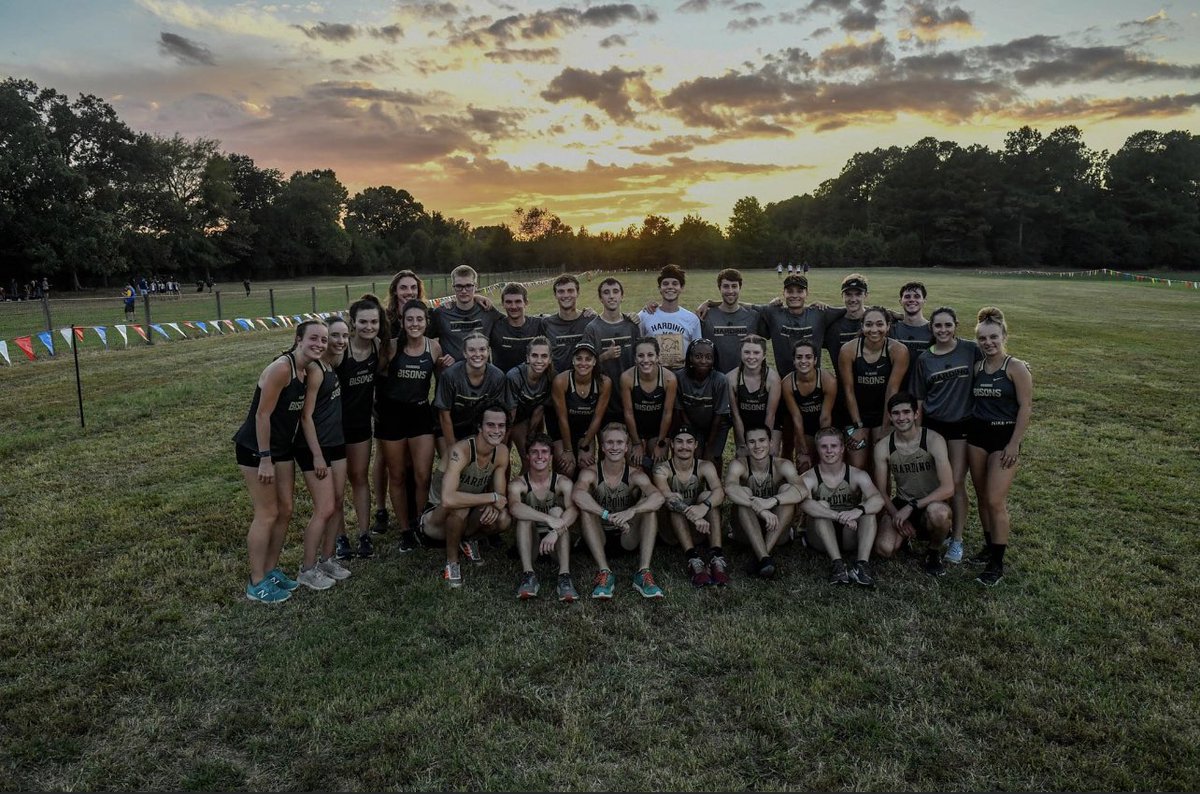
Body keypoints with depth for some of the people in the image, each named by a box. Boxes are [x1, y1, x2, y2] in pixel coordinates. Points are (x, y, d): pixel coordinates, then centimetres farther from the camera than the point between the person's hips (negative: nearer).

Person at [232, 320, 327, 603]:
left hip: (281, 447, 8)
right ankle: (256, 584, 10)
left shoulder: (307, 370, 2)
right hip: (256, 448, -8)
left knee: (285, 510, 12)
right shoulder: (281, 368, -23)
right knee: (267, 513, -2)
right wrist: (265, 460, -21)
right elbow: (262, 415, -22)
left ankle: (271, 570, 28)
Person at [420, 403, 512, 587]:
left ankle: (467, 538, 10)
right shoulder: (461, 451, -32)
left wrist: (494, 506, -31)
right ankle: (452, 563, -13)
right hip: (435, 515, -6)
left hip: (468, 515, 6)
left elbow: (500, 494, -6)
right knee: (460, 508, -38)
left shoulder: (502, 451, -11)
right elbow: (448, 499, -46)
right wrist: (492, 497, -37)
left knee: (503, 520, -22)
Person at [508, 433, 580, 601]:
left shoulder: (563, 483, -7)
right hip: (529, 543, 0)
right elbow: (514, 507, -32)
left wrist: (556, 532, -44)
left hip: (557, 543, 0)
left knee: (557, 511, -25)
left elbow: (573, 509, -26)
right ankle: (528, 575, -35)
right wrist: (548, 519, -44)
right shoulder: (518, 484, -8)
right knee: (524, 515, -25)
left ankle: (564, 575, -37)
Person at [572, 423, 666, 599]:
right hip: (599, 539, -1)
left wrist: (631, 511, -45)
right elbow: (577, 495, -33)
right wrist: (608, 516, -42)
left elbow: (658, 497, -28)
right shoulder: (590, 473, -10)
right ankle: (604, 573, -33)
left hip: (628, 538, 1)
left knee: (648, 505, -21)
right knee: (585, 508, -26)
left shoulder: (635, 475, -8)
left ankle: (643, 573, -30)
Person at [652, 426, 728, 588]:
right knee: (676, 497, -27)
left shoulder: (705, 467, -4)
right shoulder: (662, 469, -9)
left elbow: (719, 491, -24)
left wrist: (704, 507, -48)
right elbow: (666, 497, -29)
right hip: (672, 529, -2)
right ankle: (693, 559, -43)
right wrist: (693, 516, -47)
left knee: (707, 495, -22)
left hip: (698, 531, 2)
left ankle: (716, 556, -36)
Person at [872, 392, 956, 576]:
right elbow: (881, 491, -2)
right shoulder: (883, 447, -6)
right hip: (900, 505, 2)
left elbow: (948, 488, -22)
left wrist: (912, 506, -25)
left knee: (938, 512, -40)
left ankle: (933, 551, -5)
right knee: (884, 549, -24)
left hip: (931, 504, -2)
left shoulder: (933, 441, -15)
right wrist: (897, 516, -18)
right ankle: (906, 533, 15)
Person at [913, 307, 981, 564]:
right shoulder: (924, 359, 2)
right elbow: (919, 399, 6)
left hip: (961, 425, -2)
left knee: (956, 483, -3)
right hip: (933, 425, 2)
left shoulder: (970, 349, -4)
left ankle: (957, 540, 7)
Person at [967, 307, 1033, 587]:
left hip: (1004, 436, -5)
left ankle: (998, 563, 1)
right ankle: (991, 546, 27)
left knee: (995, 500, -9)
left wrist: (1014, 443, -14)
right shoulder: (976, 368, 6)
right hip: (977, 435, 5)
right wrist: (969, 431, 6)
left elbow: (1025, 408, -10)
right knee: (981, 496, 11)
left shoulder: (1016, 367, -9)